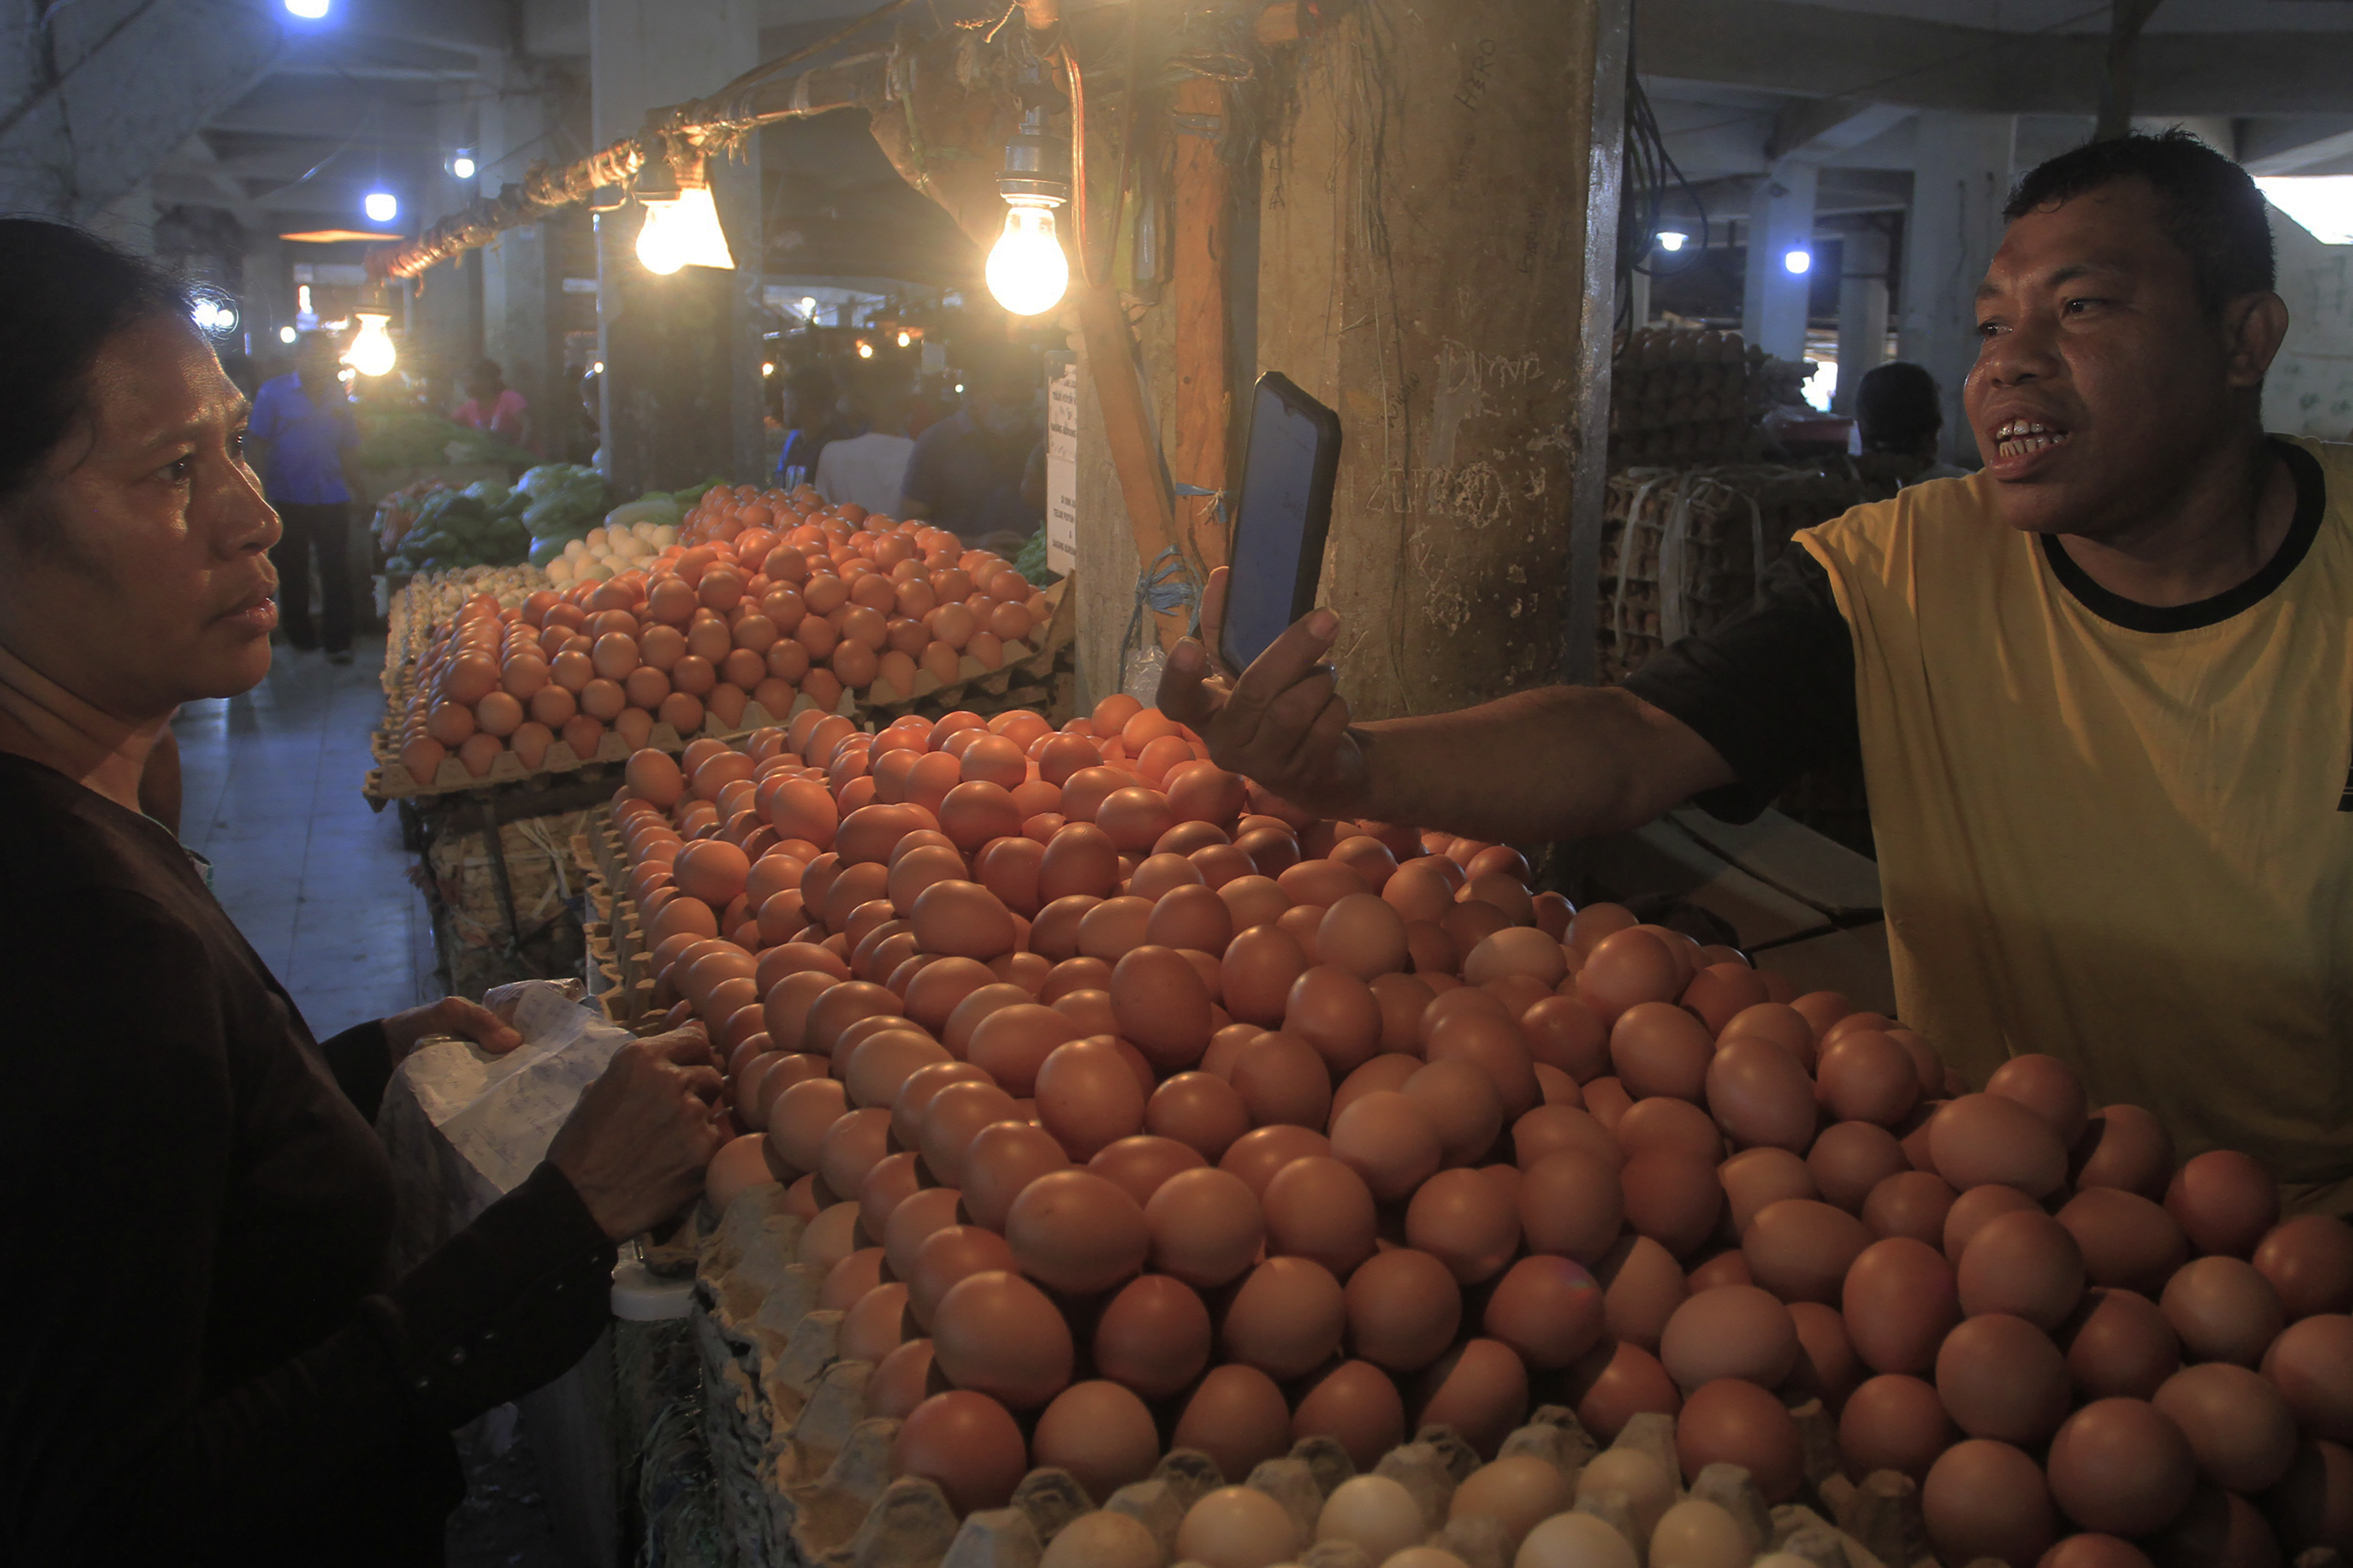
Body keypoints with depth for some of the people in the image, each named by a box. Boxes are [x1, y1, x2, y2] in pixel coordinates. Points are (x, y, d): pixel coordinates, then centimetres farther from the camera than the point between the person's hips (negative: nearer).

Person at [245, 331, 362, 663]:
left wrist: (357, 484, 11)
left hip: (332, 498, 1)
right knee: (292, 571, 10)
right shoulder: (274, 392, 0)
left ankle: (337, 642, -1)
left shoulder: (338, 394, 9)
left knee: (336, 571, -3)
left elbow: (349, 447, 14)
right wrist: (260, 489, -9)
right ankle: (299, 634, 24)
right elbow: (257, 445, -2)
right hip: (288, 498, -1)